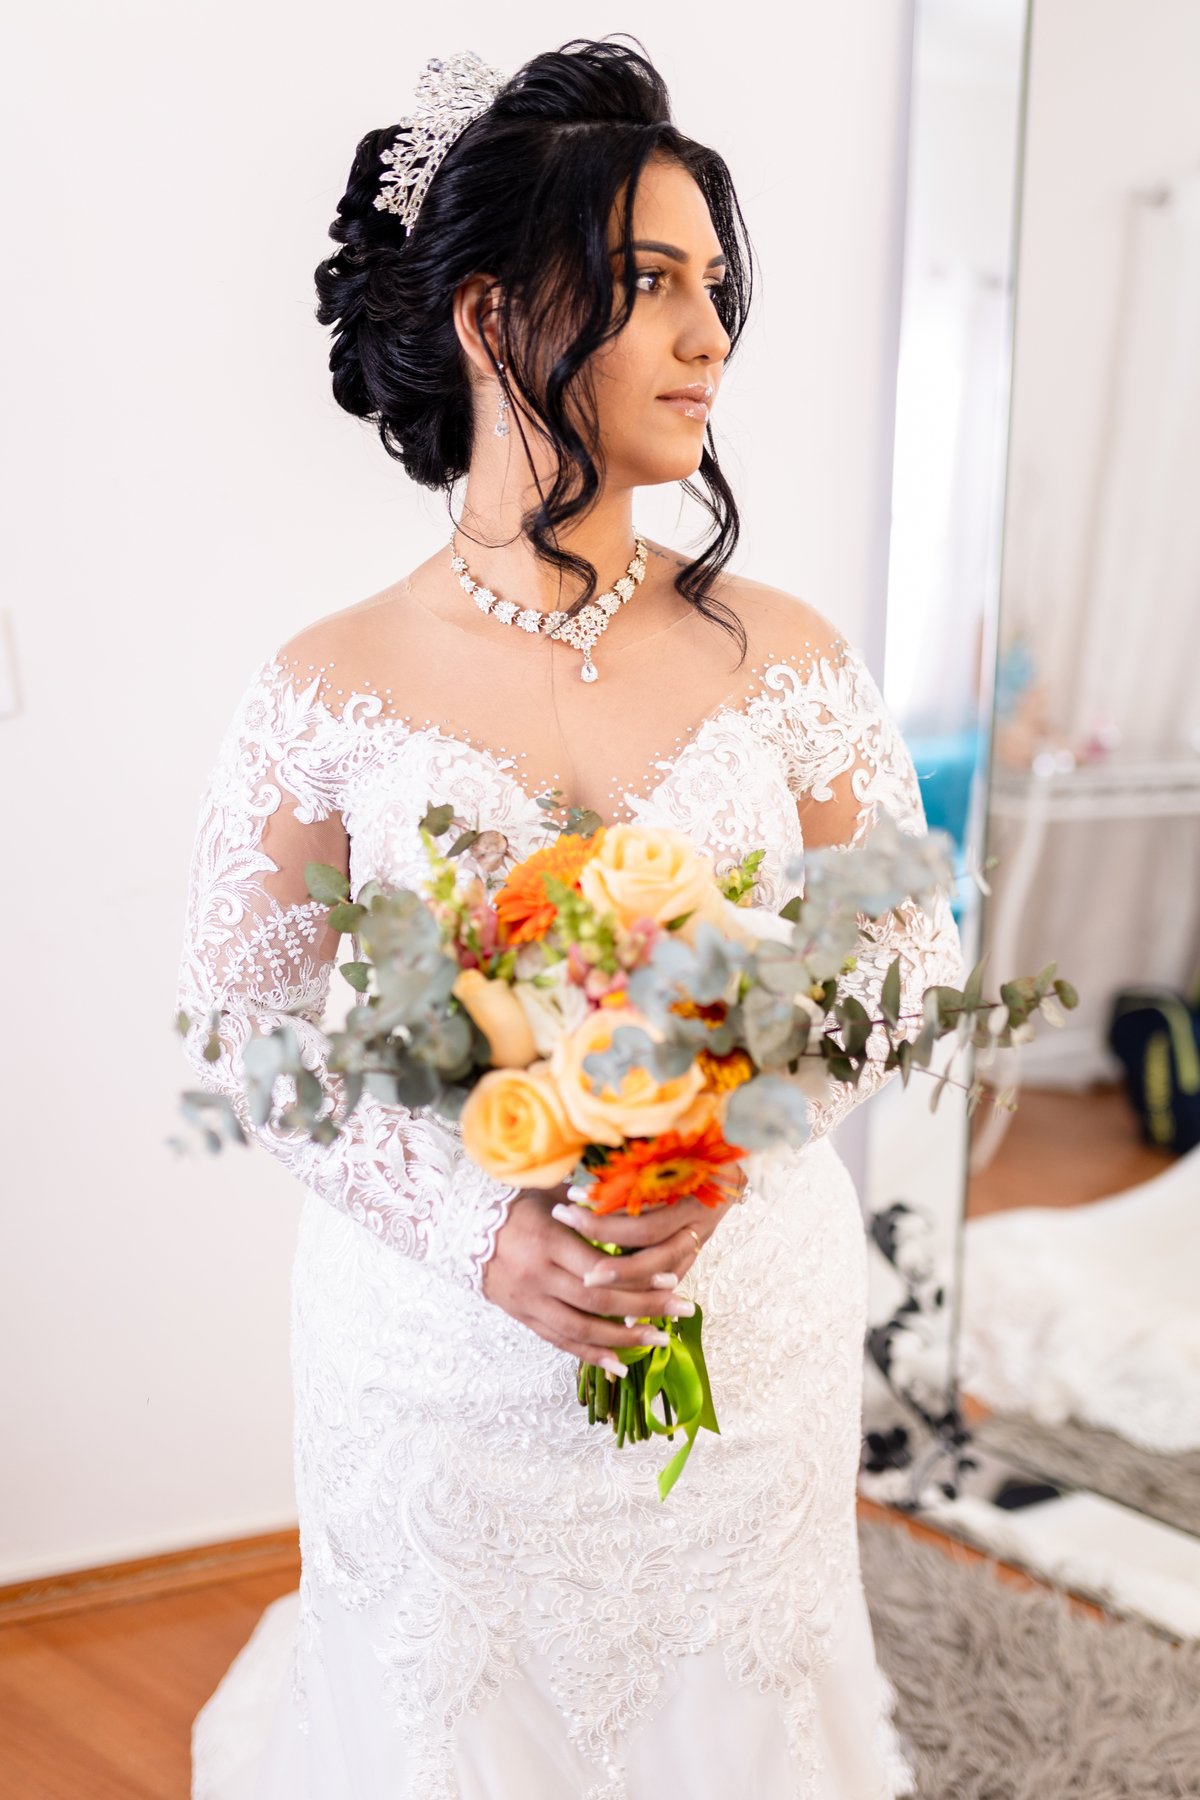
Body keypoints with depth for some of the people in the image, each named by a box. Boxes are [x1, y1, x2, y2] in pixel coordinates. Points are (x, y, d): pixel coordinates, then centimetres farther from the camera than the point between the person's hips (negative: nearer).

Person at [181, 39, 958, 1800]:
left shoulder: (787, 658, -5)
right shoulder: (330, 692, -10)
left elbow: (907, 953, 1)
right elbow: (243, 1029, -4)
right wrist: (479, 1229, -17)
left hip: (750, 1317, 2)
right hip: (442, 1343, -1)